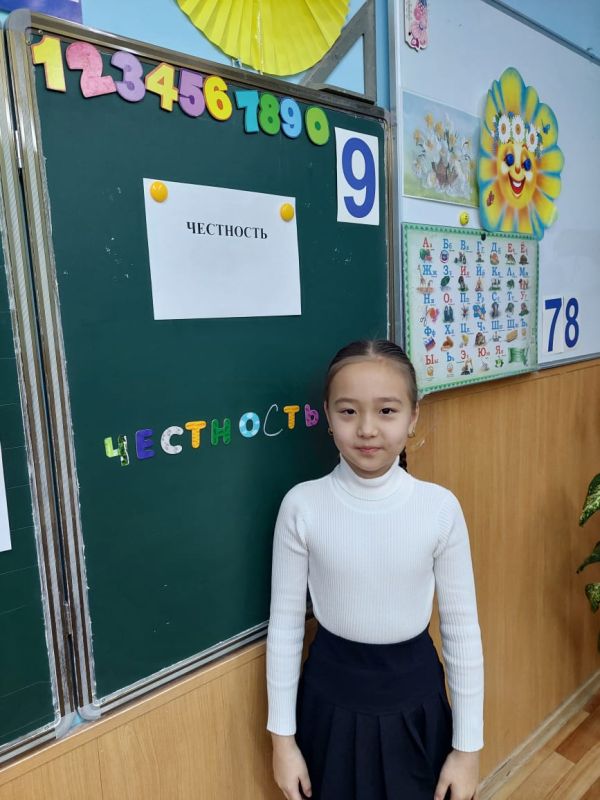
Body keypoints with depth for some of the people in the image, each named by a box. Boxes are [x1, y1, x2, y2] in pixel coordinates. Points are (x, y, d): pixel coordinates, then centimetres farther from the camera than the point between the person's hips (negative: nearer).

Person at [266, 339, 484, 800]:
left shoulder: (440, 507, -15)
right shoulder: (302, 505, -16)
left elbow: (462, 628, -5)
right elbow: (285, 623, -6)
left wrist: (468, 744, 1)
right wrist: (283, 736, 0)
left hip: (415, 695, 1)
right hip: (332, 693, 0)